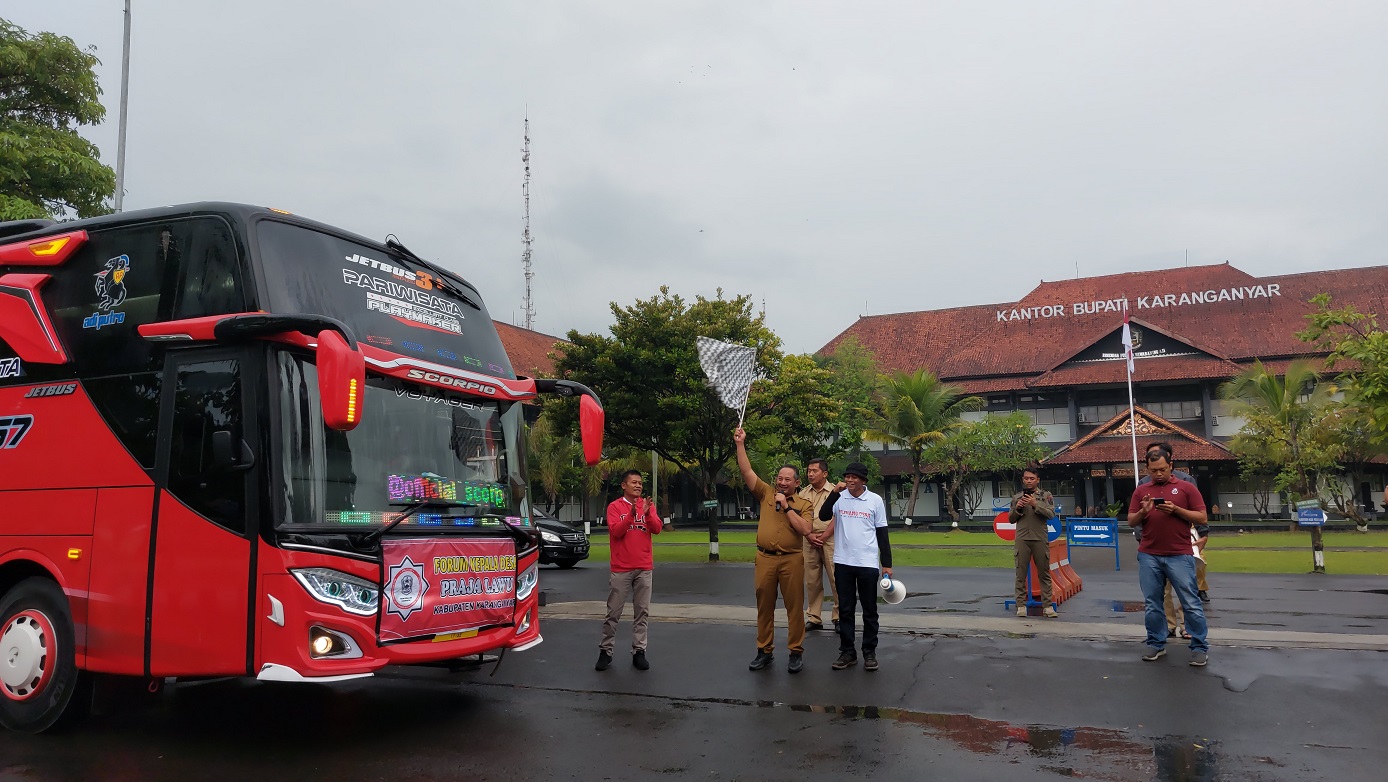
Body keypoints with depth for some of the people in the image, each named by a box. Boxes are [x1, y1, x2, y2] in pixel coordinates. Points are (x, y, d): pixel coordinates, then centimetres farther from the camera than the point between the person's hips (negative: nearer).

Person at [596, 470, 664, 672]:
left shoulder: (647, 505, 8)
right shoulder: (614, 506, -1)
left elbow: (657, 529, -6)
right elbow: (615, 531, -14)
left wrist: (647, 514, -24)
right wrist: (631, 515, -26)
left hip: (644, 568, 3)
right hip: (621, 568, -3)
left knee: (642, 611, 3)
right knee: (613, 612, 3)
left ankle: (639, 652, 8)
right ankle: (605, 651, 11)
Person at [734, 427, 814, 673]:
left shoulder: (803, 504, 2)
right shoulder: (766, 494, 7)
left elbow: (805, 529, -12)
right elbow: (746, 472, 1)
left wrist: (786, 506, -11)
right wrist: (740, 444, -6)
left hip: (792, 559, -2)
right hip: (765, 558, 2)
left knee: (794, 607, 3)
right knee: (764, 606, 9)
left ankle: (796, 652, 13)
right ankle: (764, 651, 19)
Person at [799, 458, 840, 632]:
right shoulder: (803, 493, 12)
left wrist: (823, 536, -10)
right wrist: (809, 535, -6)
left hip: (829, 539, -4)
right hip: (810, 540, 4)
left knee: (836, 579, -5)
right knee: (812, 581, 6)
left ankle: (839, 617, 2)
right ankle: (813, 618, 12)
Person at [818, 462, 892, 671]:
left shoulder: (875, 500, -2)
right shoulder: (839, 497, 1)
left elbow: (882, 534, 1)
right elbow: (824, 516, -14)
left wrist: (887, 564, 0)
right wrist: (835, 493, -20)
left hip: (868, 563, -1)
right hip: (843, 562, 2)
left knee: (869, 610, 7)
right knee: (846, 609, 9)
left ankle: (870, 653, 17)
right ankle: (847, 652, 17)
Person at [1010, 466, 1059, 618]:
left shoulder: (1046, 496, 6)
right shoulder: (1017, 497, 13)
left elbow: (1051, 514, -6)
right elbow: (1011, 519, 15)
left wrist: (1035, 504, -16)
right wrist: (1017, 509, -4)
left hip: (1040, 539, -1)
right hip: (1021, 539, 1)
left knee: (1044, 573, 3)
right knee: (1021, 573, 2)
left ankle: (1048, 605, 7)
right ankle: (1021, 605, 6)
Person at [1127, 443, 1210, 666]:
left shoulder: (1186, 488, 3)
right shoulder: (1141, 490, 11)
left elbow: (1202, 518, 0)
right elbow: (1131, 521, 11)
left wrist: (1176, 510, -14)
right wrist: (1143, 511, -10)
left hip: (1180, 555, -3)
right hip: (1148, 556, 3)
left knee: (1191, 604, 0)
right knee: (1152, 604, 8)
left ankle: (1200, 648, 9)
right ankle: (1156, 644, 17)